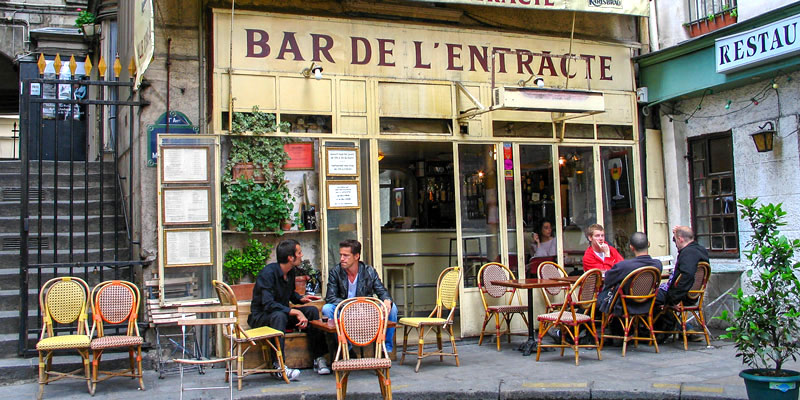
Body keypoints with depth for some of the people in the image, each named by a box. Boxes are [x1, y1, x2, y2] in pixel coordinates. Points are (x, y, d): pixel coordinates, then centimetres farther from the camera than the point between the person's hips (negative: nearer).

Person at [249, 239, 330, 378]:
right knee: (279, 316, -40)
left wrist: (301, 299, 0)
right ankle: (279, 366, -41)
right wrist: (296, 312, -35)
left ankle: (319, 359, -13)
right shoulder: (268, 273, -23)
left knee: (312, 310, -13)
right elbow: (268, 304, -32)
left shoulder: (291, 272, 4)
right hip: (260, 317, -8)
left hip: (282, 312, 8)